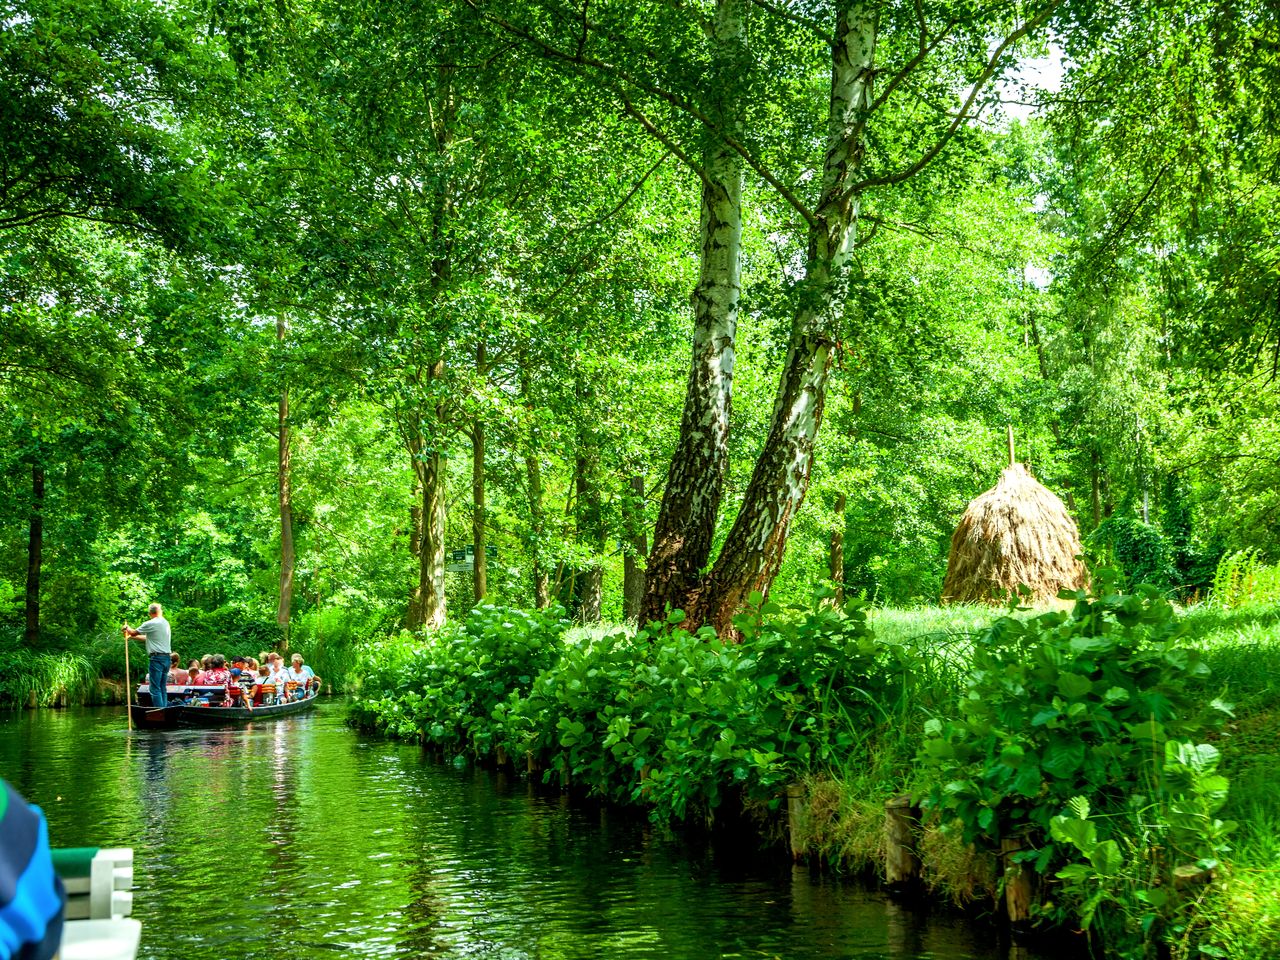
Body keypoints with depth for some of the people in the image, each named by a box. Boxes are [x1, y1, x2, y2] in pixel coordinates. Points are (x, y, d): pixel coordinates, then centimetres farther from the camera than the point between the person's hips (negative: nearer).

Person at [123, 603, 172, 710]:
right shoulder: (166, 623, 15)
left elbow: (134, 632, 2)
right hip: (166, 658, 8)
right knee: (162, 688, 12)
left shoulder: (150, 624, -10)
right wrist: (131, 637, 32)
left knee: (155, 689, -6)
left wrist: (127, 628, 24)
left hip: (156, 658, -8)